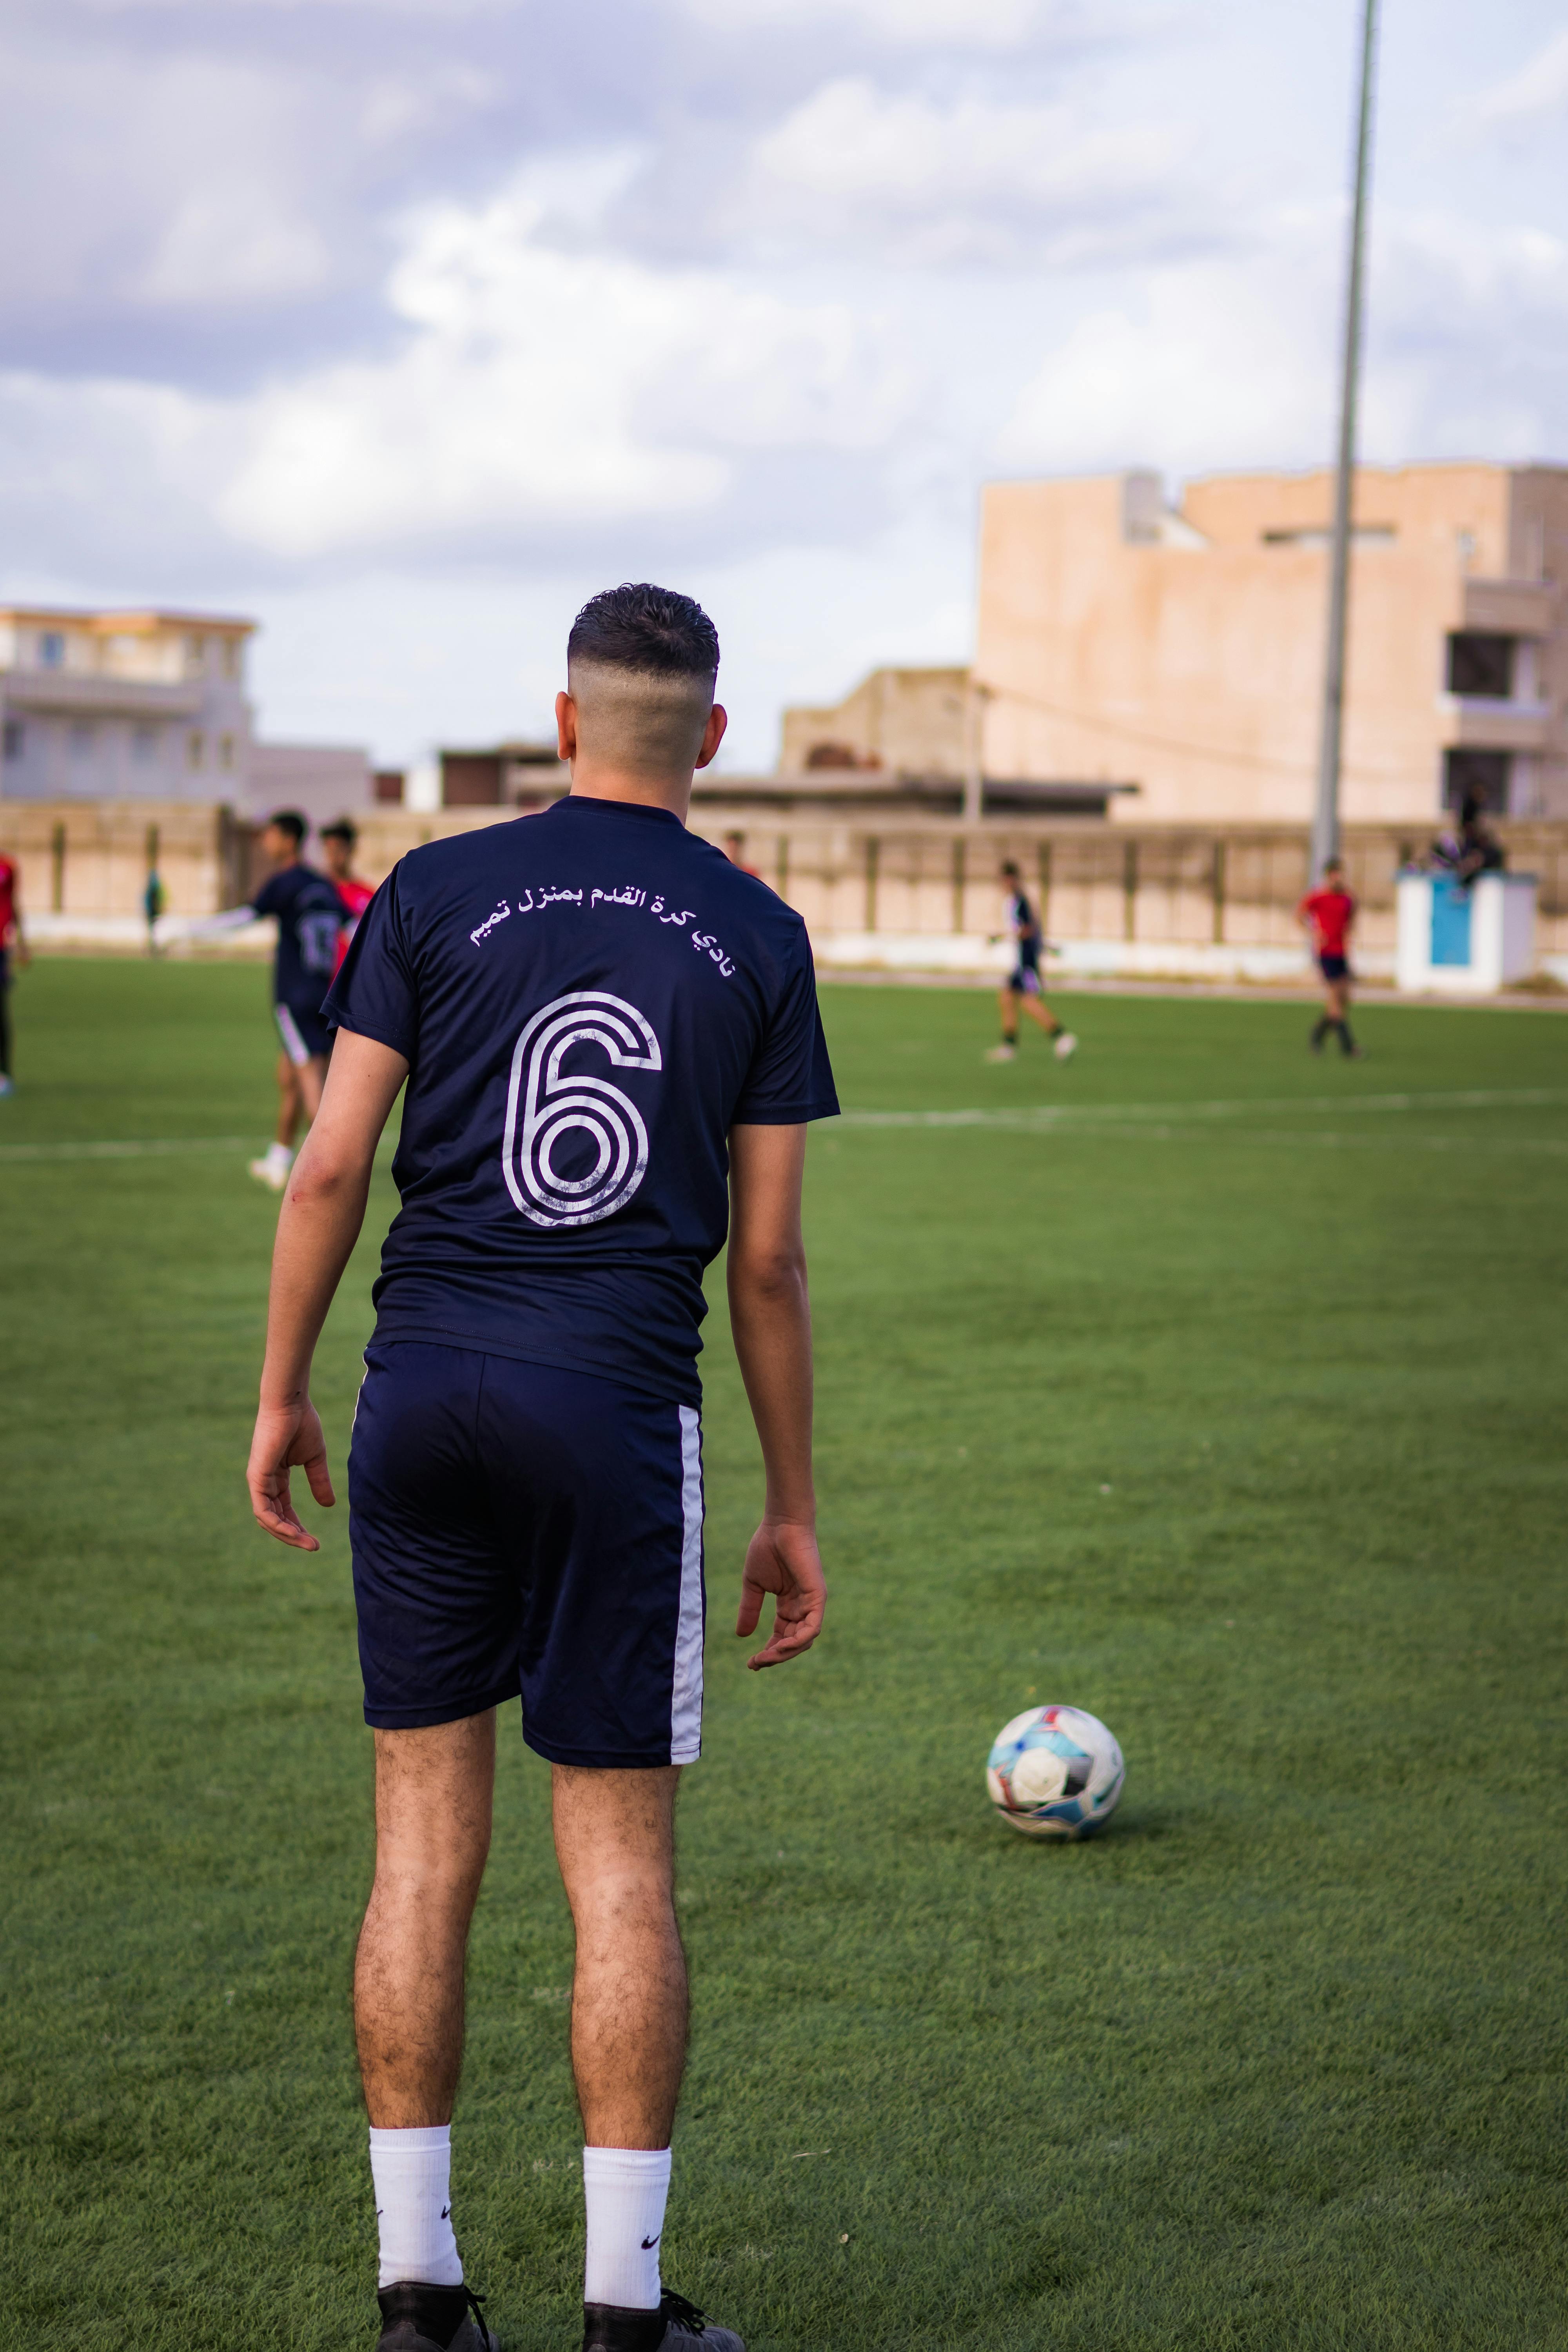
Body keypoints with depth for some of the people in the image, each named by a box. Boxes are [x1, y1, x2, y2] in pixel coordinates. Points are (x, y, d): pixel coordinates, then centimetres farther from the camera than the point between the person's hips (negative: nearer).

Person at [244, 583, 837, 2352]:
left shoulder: (436, 892, 3)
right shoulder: (758, 938, 4)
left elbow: (332, 1165, 0)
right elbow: (767, 1259, 4)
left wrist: (281, 1392, 12)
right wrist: (793, 1510, 11)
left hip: (424, 1402, 1)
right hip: (623, 1410, -1)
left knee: (423, 1841, 8)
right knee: (619, 1859, 5)